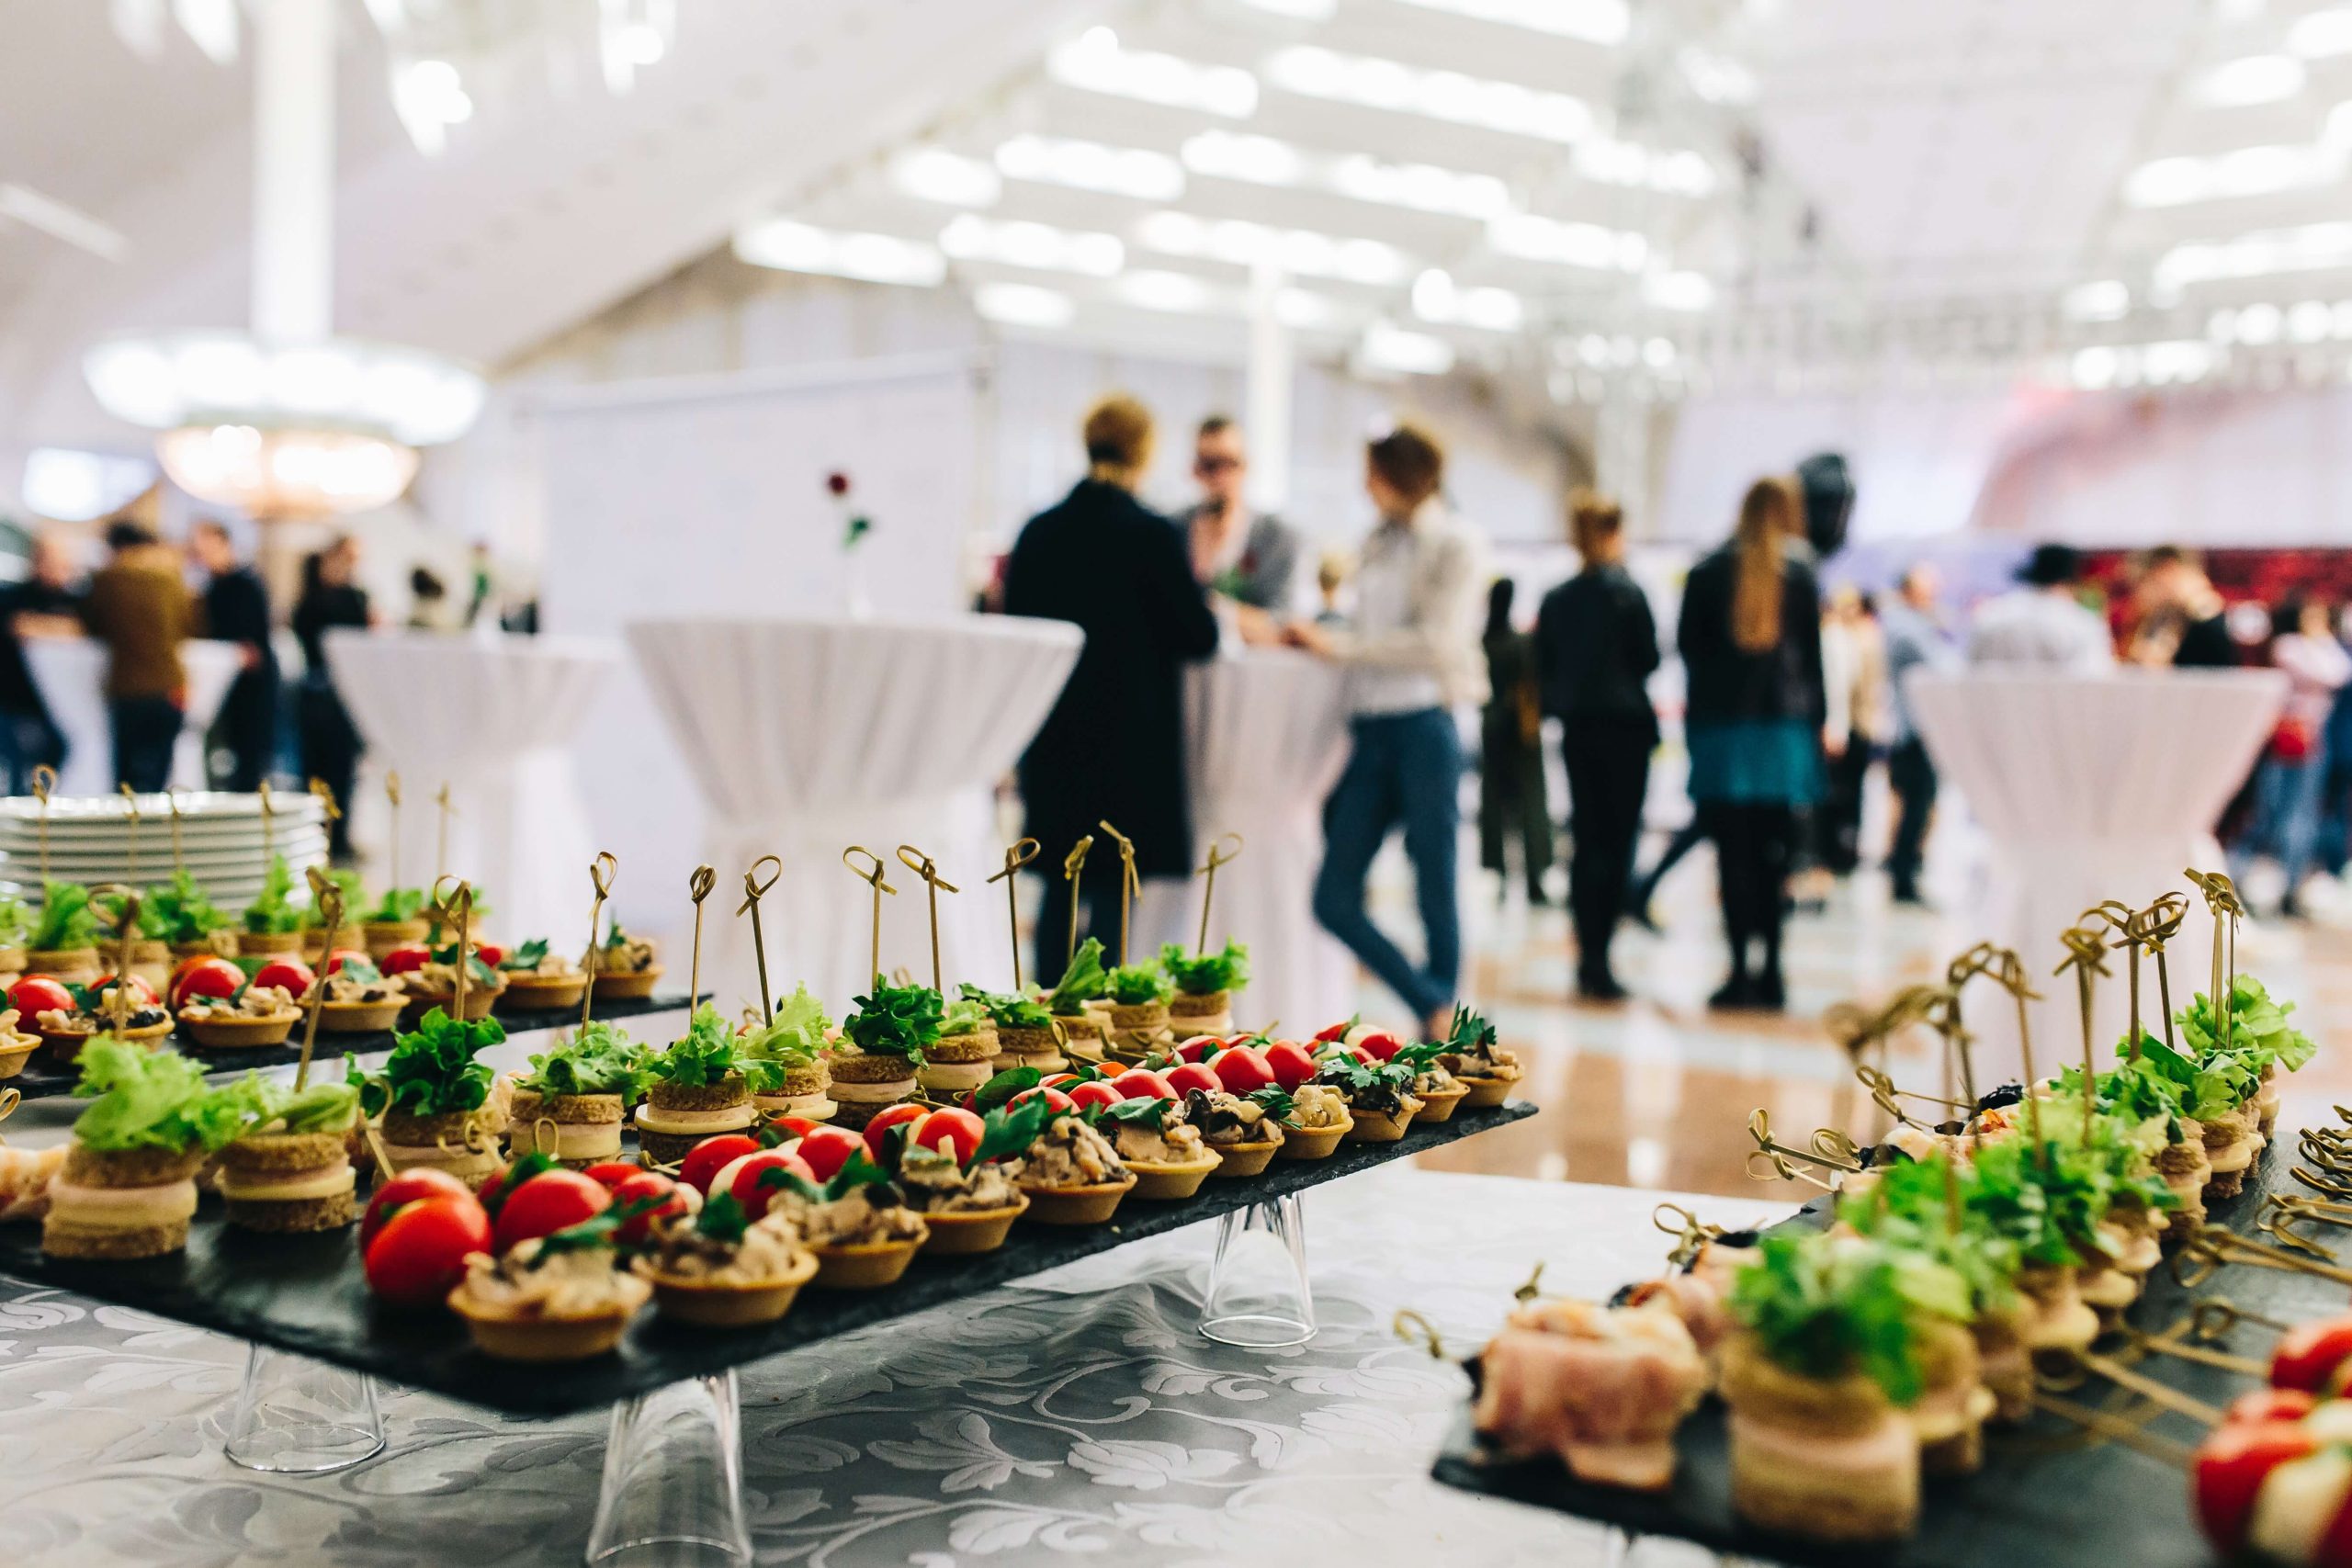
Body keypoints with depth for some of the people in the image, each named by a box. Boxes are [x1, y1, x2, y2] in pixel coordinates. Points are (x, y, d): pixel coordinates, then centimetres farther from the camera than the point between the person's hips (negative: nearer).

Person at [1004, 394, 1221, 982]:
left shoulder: (1038, 531, 3)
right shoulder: (1153, 535, -11)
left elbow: (1014, 624, 9)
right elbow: (1197, 636, -7)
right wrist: (1213, 613, 13)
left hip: (1053, 735, 5)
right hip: (1129, 736, -5)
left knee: (1060, 885, 13)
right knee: (1112, 891, 1)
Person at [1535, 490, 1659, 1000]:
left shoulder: (1556, 599, 4)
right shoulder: (1627, 592, -9)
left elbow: (1544, 667, 7)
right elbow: (1649, 658, -5)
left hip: (1577, 729, 5)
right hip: (1624, 727, -5)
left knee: (1586, 839, 11)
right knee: (1618, 840, -1)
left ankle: (1588, 956, 12)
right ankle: (1597, 959, -6)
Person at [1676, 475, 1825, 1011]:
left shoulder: (1707, 571, 2)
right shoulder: (1799, 572, 3)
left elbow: (1687, 645, 4)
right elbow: (1812, 654, 6)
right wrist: (1816, 720, 11)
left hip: (1721, 725, -1)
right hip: (1784, 725, 1)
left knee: (1733, 852, -2)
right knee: (1773, 855, 4)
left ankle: (1742, 970, -8)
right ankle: (1769, 973, 4)